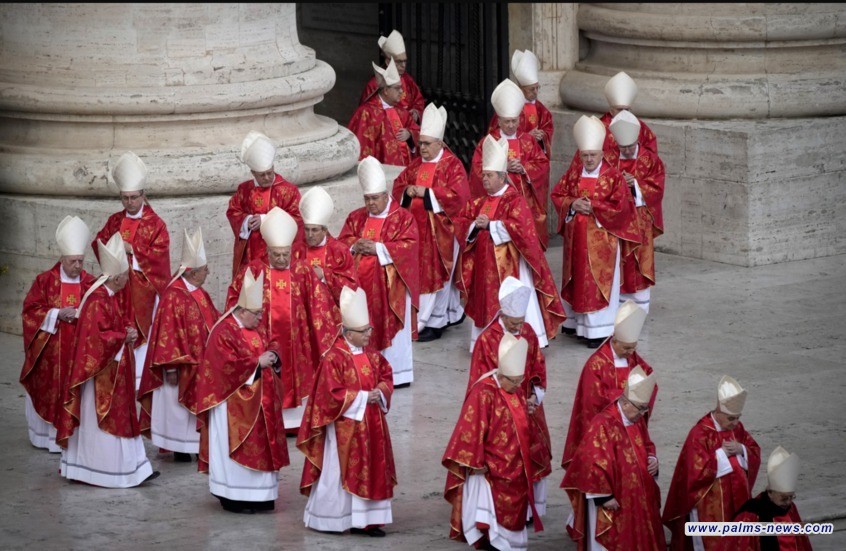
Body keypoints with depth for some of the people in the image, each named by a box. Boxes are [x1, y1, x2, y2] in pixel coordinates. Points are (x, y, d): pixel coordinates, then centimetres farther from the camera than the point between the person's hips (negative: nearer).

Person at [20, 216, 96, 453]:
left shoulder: (90, 283, 2)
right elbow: (30, 311, -4)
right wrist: (58, 314, -15)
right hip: (51, 351, -1)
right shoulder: (44, 281, -2)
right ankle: (50, 435, 11)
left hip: (80, 350, 1)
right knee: (52, 390, 2)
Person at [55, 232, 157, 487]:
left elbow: (120, 320, 22)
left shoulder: (111, 296, 9)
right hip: (101, 374, -10)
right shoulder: (97, 302, -22)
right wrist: (124, 337, -15)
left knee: (120, 417, 12)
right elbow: (98, 337, -27)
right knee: (103, 420, -3)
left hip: (115, 374, 10)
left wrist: (129, 330, 0)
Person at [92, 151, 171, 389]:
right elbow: (98, 243, 11)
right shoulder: (114, 221, 10)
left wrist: (132, 249, -16)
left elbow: (159, 254, -12)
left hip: (144, 287, -4)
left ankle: (140, 376, 0)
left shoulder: (155, 224, -5)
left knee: (143, 329, -4)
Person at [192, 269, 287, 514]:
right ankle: (233, 498, 1)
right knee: (238, 449, -6)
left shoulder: (257, 329, 10)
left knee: (260, 446, 10)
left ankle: (258, 496, 16)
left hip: (259, 402, 9)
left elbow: (269, 347, 20)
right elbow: (229, 366, -22)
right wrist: (257, 362, -20)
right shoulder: (224, 333, -16)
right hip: (234, 405, -9)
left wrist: (272, 355, -4)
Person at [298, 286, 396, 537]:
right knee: (340, 471, 0)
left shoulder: (371, 355, 6)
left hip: (371, 424, 7)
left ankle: (365, 519, 13)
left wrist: (380, 391, -6)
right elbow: (332, 394, -20)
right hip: (345, 426, -7)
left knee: (372, 469, 7)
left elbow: (387, 375, 16)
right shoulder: (333, 359, -17)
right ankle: (328, 518, 12)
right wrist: (362, 397, -17)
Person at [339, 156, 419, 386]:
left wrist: (378, 248, -18)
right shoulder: (356, 218, 13)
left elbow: (408, 246, -12)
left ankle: (397, 373, 4)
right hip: (361, 285, 4)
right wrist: (354, 247, -14)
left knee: (391, 327, -2)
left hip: (391, 285, -4)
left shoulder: (403, 218, -1)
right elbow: (341, 244, 9)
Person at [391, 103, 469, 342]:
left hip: (440, 230, -7)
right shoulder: (417, 165, 12)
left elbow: (458, 196, -18)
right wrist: (407, 191, -8)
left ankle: (435, 322, 2)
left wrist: (427, 193, -20)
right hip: (417, 228, 7)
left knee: (437, 274, -4)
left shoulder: (452, 166, -9)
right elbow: (398, 185, 16)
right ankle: (453, 312, 23)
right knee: (422, 272, 9)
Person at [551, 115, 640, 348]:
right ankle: (575, 321, 27)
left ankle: (600, 330, 0)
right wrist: (572, 204, -11)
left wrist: (593, 207, -16)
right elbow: (557, 195, 8)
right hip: (575, 237, 5)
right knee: (576, 278, 13)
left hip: (600, 239, -5)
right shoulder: (573, 172, 5)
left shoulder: (613, 176, -9)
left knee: (599, 281, -3)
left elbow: (620, 207, -12)